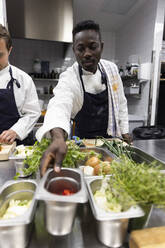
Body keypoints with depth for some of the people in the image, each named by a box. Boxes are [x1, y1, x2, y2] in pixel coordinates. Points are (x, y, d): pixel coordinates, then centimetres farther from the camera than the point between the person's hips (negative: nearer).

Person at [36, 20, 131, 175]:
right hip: (83, 141, -3)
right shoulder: (68, 78, -20)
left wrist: (124, 131, 4)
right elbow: (60, 105, -41)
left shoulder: (111, 68, -6)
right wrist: (58, 137, -61)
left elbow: (120, 102, 4)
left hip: (112, 137, 4)